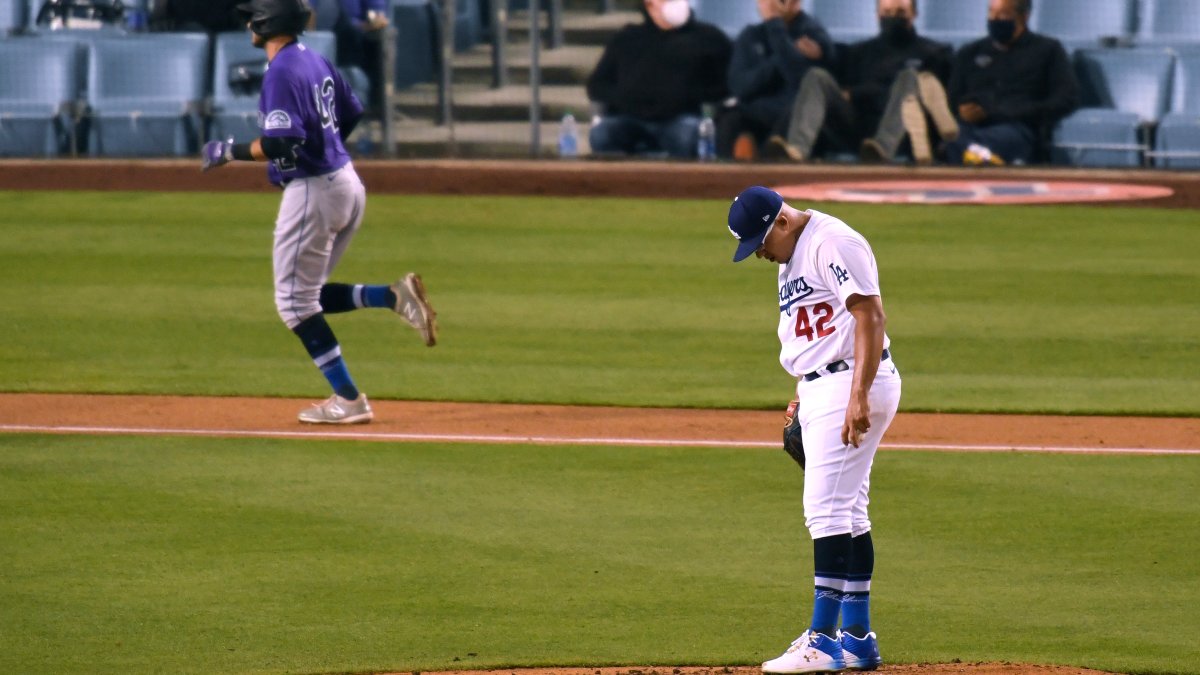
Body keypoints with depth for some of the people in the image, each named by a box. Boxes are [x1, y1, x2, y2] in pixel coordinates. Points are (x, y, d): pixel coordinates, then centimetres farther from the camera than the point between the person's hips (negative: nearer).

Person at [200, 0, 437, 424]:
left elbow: (283, 143, -24)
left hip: (312, 190, -9)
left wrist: (230, 152, -13)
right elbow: (352, 116, 19)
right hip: (348, 184, 9)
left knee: (295, 302, 0)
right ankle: (393, 296, 1)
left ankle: (349, 400, -1)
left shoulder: (282, 72, -16)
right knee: (307, 294, 18)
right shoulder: (317, 62, 11)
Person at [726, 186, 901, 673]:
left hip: (852, 382, -10)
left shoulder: (833, 243, -14)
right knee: (847, 513, 12)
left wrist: (859, 396, -26)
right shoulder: (791, 256, 17)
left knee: (827, 509, -13)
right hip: (820, 389, 10)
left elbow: (870, 317, -20)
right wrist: (803, 394, 15)